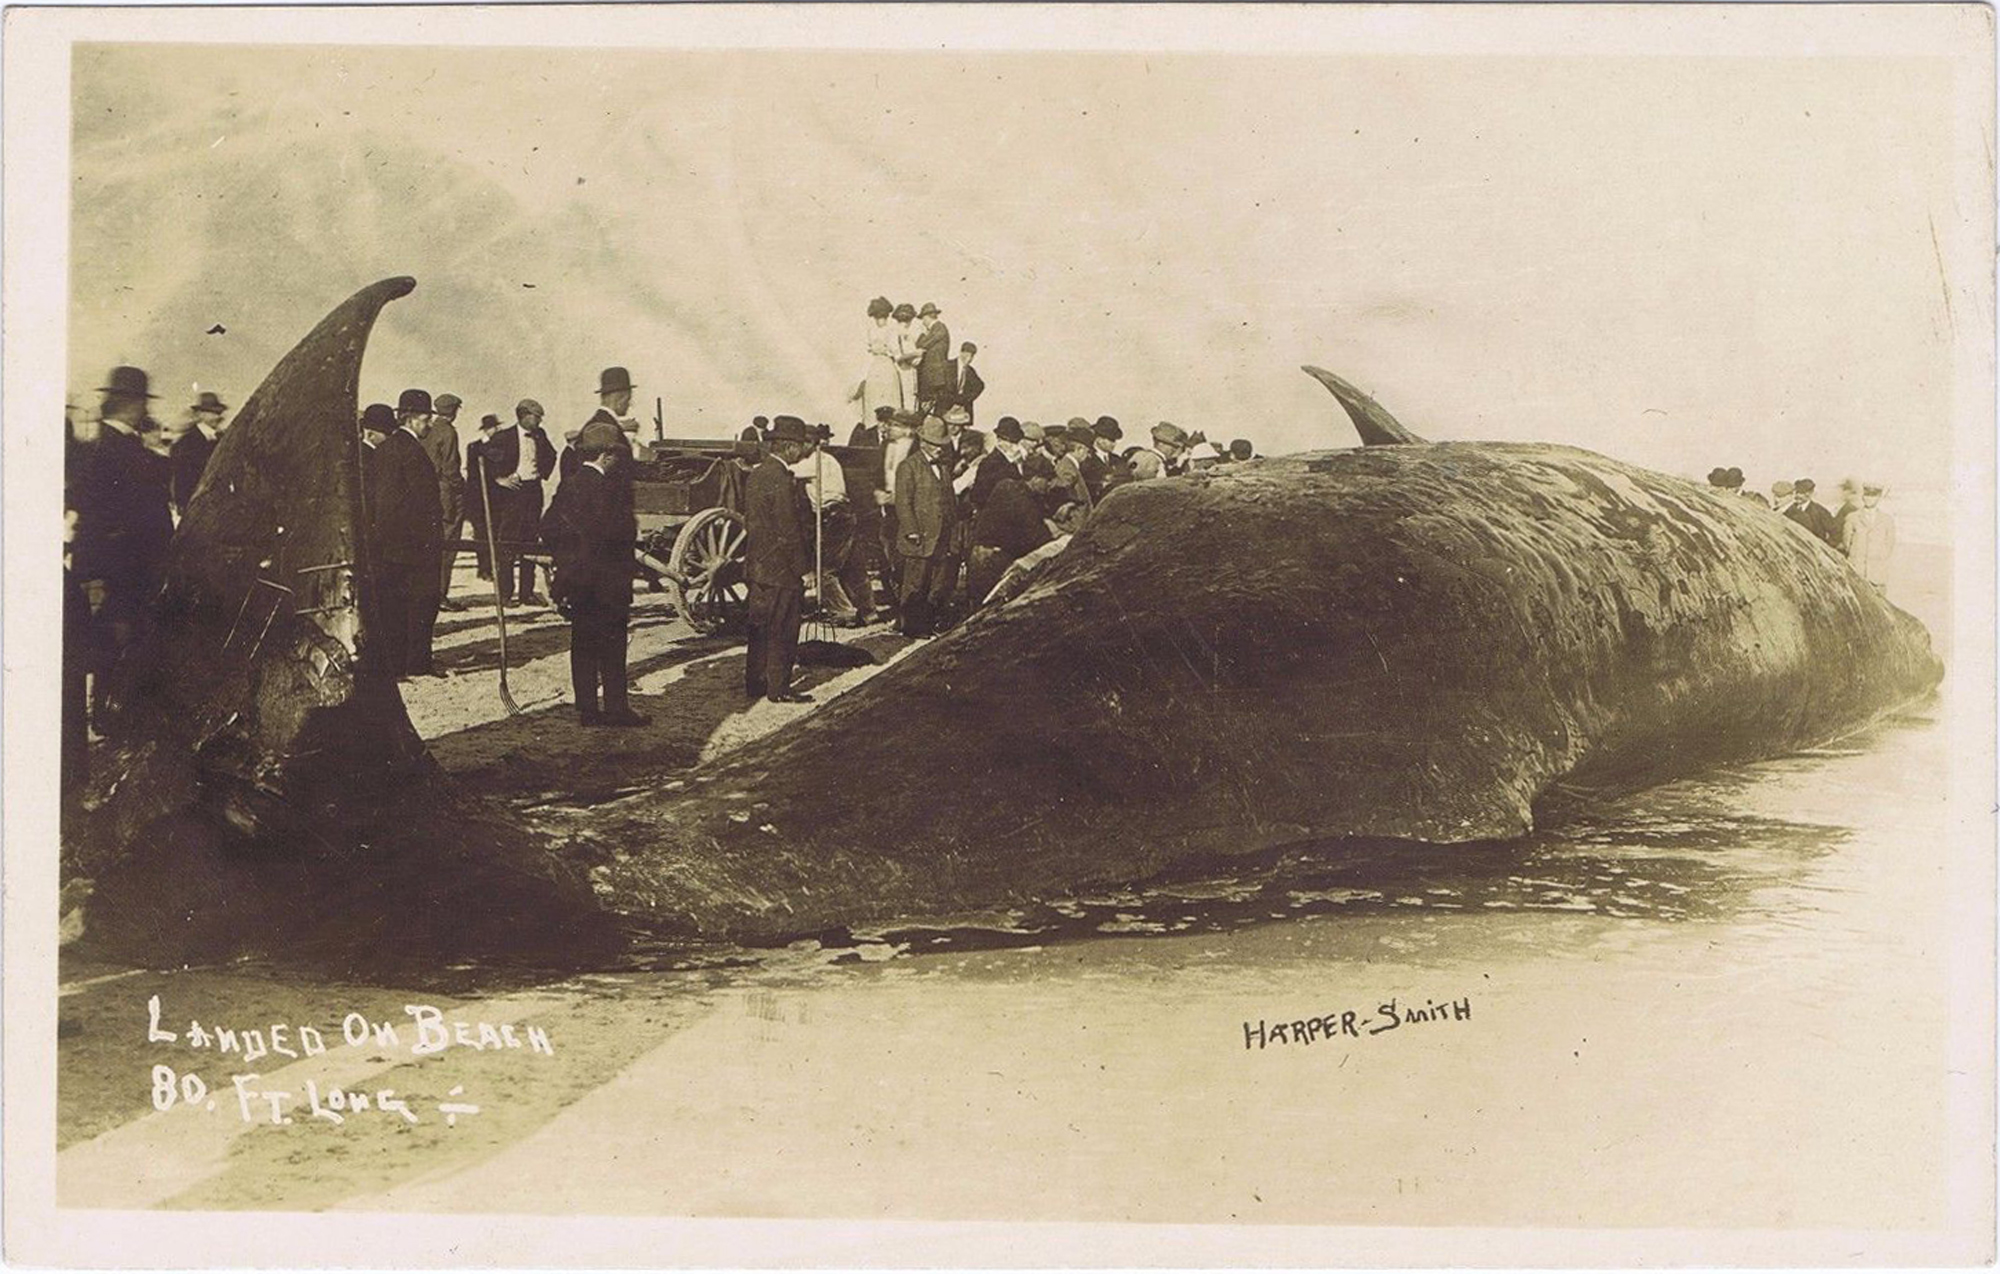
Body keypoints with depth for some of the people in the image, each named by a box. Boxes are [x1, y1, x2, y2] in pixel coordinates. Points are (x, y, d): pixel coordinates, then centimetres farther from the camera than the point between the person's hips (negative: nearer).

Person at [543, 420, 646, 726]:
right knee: (612, 647, 1)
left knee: (582, 645, 10)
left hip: (573, 582, 7)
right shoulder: (610, 487, -15)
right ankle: (616, 707, 4)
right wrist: (633, 529, -3)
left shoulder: (568, 486, 7)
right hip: (607, 583, -7)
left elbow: (548, 527, 9)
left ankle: (587, 707, 13)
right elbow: (615, 531, -22)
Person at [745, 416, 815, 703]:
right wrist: (805, 568, -14)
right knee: (782, 632, 0)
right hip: (781, 570, -9)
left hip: (757, 566, 9)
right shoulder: (782, 480, -19)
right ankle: (779, 688, 4)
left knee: (760, 628, 15)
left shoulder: (756, 474, 9)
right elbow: (790, 531, -20)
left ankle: (755, 684, 21)